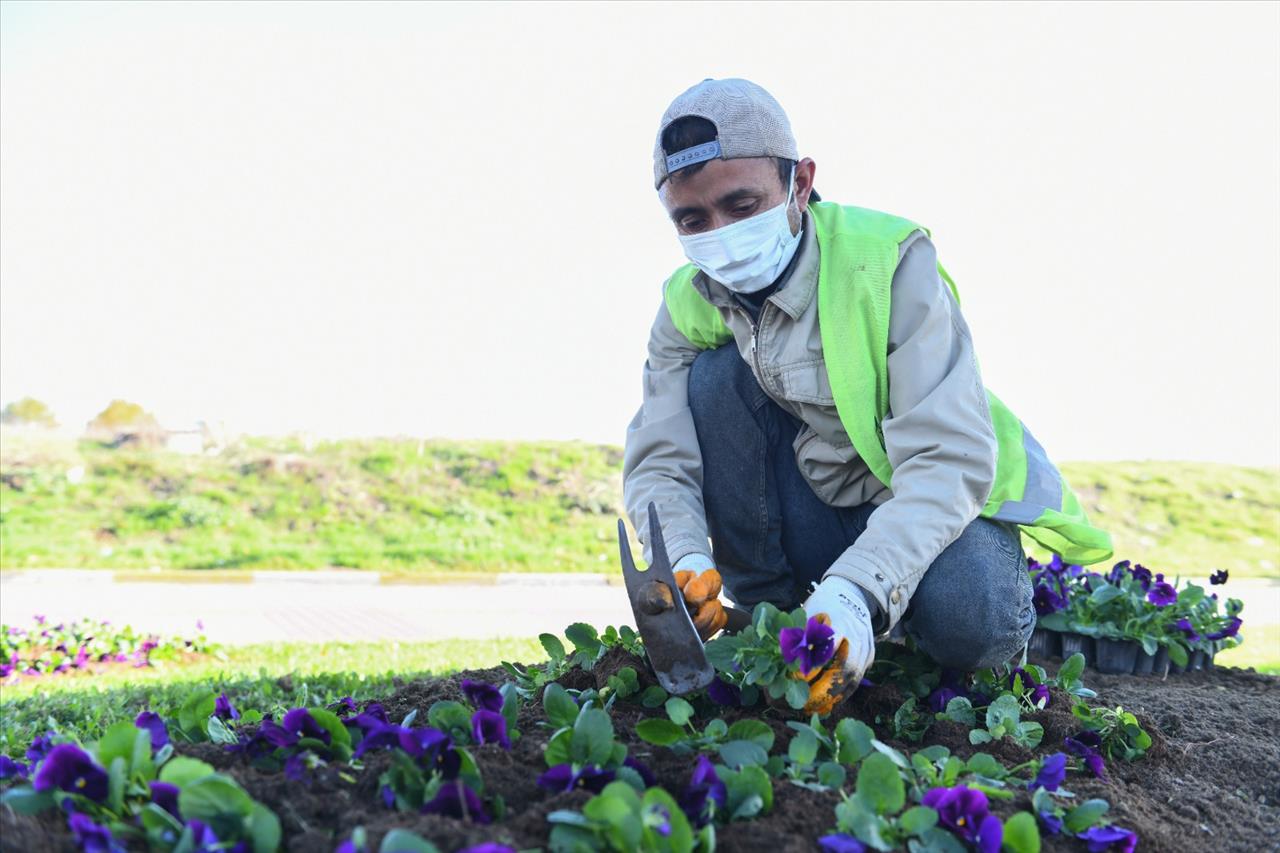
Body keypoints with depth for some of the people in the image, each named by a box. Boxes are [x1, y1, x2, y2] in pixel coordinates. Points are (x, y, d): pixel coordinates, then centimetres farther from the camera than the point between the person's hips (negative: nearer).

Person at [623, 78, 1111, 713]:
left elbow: (951, 458, -32)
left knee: (969, 625, -36)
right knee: (716, 378, -20)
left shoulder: (890, 259, -23)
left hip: (937, 509, -3)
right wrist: (684, 562, -36)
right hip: (815, 518, 4)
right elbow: (657, 465, -13)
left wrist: (857, 588, -47)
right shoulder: (688, 306, -7)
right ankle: (766, 613, -9)